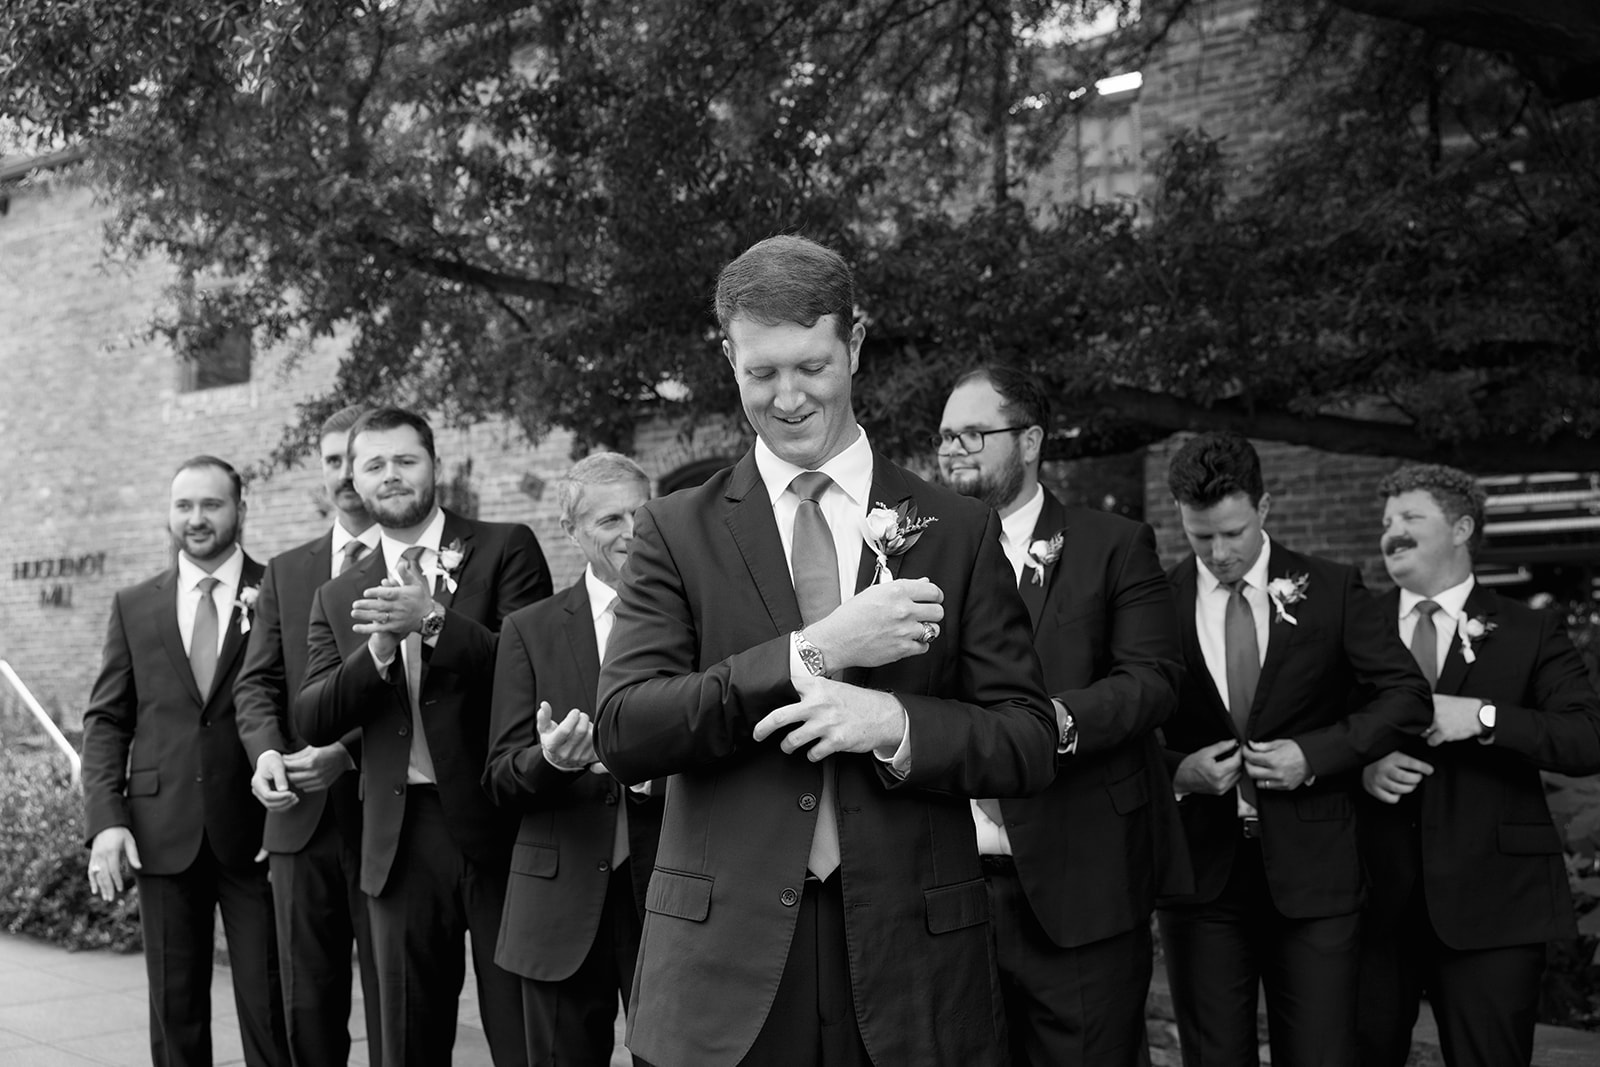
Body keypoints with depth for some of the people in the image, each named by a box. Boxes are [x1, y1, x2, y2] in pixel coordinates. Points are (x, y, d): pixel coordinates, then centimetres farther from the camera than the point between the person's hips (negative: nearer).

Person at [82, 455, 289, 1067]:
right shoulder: (134, 606, 10)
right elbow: (106, 720, 8)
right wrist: (105, 820, -3)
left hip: (256, 832, -2)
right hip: (162, 834, 3)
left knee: (269, 1009, 0)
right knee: (175, 1012, 10)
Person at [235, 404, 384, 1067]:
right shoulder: (284, 572, 15)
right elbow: (257, 681, 10)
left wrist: (346, 752, -19)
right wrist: (266, 751, -9)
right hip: (300, 814, 4)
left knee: (393, 1005, 3)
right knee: (306, 1006, 9)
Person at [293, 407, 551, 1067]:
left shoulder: (506, 549, 2)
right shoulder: (338, 597, 13)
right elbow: (311, 720, 4)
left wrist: (432, 620, -20)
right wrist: (378, 649, -13)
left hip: (497, 822, -4)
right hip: (400, 836, 4)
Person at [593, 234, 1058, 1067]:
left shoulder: (959, 531, 4)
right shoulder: (676, 530, 2)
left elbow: (1030, 746, 2)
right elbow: (621, 732, -8)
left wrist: (896, 722, -16)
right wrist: (809, 653, -16)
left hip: (910, 958, 1)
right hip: (722, 963, 0)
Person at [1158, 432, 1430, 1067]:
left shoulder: (1332, 591, 1)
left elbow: (1407, 696, 1)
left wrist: (1315, 754, -11)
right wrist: (1178, 771, -14)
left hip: (1311, 866, 0)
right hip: (1200, 866, 1)